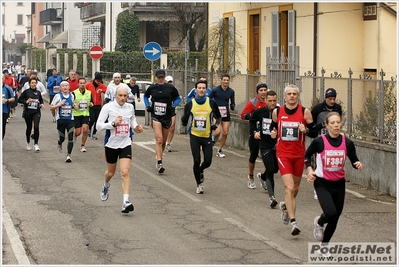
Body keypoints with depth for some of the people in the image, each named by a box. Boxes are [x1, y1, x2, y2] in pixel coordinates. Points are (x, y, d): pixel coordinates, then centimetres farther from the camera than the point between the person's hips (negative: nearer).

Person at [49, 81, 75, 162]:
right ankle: (59, 145, 43)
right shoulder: (58, 96, -5)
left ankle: (68, 155, -6)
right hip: (61, 119, -2)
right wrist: (59, 104, -19)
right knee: (62, 137, 7)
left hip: (70, 119, 2)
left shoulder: (72, 96, 7)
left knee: (70, 138, -10)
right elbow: (51, 107, -3)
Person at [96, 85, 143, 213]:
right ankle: (106, 186, 53)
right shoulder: (108, 107, -11)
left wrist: (136, 127, -2)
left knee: (125, 172, -14)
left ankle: (126, 202, -19)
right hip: (111, 144, -1)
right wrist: (113, 123, -26)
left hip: (125, 144, 1)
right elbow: (98, 126, -14)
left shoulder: (130, 107, 1)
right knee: (111, 172, 18)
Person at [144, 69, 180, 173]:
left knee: (163, 141, 12)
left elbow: (177, 98, 13)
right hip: (155, 116, -1)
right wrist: (148, 106, 6)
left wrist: (173, 106, -5)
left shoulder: (170, 88, -1)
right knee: (159, 139, -16)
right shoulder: (152, 88, 3)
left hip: (167, 117, 1)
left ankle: (159, 159, 32)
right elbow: (146, 96, 22)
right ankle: (159, 163, -21)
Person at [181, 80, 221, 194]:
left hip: (207, 136, 1)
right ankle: (199, 184, 12)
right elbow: (185, 121, 7)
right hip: (194, 136, -1)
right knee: (197, 161, -6)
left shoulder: (212, 103, -2)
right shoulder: (190, 104, -1)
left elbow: (218, 116, 12)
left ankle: (200, 171, 36)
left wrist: (216, 124, -7)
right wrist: (184, 121, -16)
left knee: (207, 162, 0)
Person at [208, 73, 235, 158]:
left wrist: (232, 106, -9)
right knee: (218, 131, -20)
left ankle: (219, 151, 16)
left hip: (226, 114, 4)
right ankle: (213, 141, 13)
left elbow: (232, 102, 13)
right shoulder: (215, 90, -7)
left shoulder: (231, 91, 3)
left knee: (225, 133, 0)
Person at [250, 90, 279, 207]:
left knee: (275, 169, 17)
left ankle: (262, 177, 52)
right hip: (265, 144, -2)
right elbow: (252, 120, 17)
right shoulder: (259, 112, -4)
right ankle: (272, 197, -13)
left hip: (277, 144, 2)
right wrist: (254, 131, 5)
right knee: (270, 169, -12)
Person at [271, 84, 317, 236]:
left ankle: (285, 205, 48)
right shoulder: (277, 112, 0)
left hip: (299, 154, 1)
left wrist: (306, 130, -21)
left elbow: (315, 133, -1)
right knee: (289, 187, -15)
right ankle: (293, 222, -15)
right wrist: (273, 134, -5)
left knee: (295, 188, 16)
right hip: (283, 154, -1)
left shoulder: (305, 112, -4)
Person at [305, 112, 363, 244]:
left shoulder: (347, 143, -6)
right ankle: (319, 222, 16)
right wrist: (310, 170, -11)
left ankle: (324, 246, 31)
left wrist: (358, 164, -20)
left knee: (335, 218, 9)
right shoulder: (319, 141, -14)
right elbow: (307, 155, 3)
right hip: (322, 184, -4)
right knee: (331, 213, -21)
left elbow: (354, 161, 3)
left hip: (339, 184, 4)